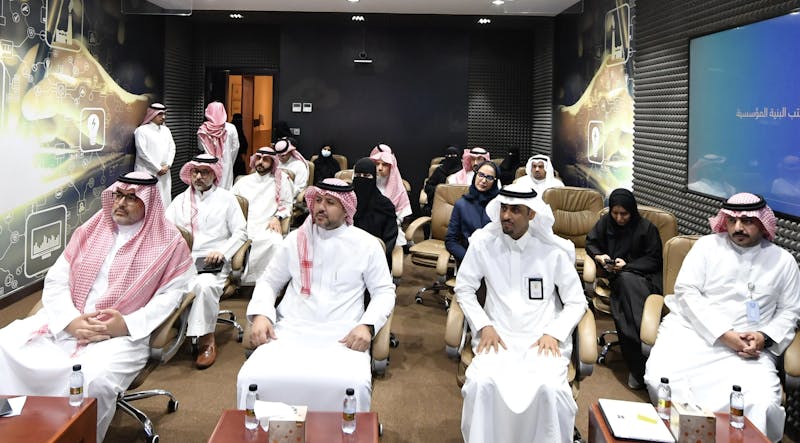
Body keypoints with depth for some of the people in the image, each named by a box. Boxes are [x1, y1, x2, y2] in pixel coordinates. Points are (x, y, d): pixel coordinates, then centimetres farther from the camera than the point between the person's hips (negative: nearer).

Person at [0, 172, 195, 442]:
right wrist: (71, 320, -9)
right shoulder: (90, 231, 15)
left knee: (94, 379, -34)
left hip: (122, 334, -5)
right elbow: (55, 280, 9)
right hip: (66, 323, 5)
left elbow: (171, 294, -5)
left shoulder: (168, 242, 3)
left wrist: (127, 324, -17)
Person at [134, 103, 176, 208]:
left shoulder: (166, 130, 15)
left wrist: (167, 165, -4)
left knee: (165, 200, 4)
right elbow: (142, 153, -10)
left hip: (164, 172, 6)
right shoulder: (141, 130, -4)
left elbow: (172, 148, 12)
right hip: (147, 173, -6)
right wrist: (158, 168, -10)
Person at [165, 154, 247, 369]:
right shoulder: (180, 200, 24)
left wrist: (222, 252, -11)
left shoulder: (226, 198, 13)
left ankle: (207, 340, -24)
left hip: (213, 263, -3)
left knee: (204, 285, -38)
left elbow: (240, 233, 7)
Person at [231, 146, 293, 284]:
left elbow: (286, 204, 13)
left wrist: (277, 217, -6)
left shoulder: (281, 180, 14)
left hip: (266, 227, -2)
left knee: (276, 243, -36)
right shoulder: (243, 181, 22)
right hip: (242, 227, 2)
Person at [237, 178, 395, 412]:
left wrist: (367, 325, -9)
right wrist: (260, 314, -1)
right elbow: (269, 281, 20)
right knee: (251, 379, -25)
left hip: (343, 335, -2)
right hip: (291, 330, 2)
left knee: (354, 387, -33)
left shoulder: (366, 244, 8)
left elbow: (384, 291, 9)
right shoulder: (295, 239, 14)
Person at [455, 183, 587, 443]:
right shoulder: (483, 243, 0)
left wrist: (553, 333, -11)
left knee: (549, 388, -29)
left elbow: (576, 302, 5)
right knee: (481, 383, -28)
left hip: (543, 339, 0)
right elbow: (464, 288, 6)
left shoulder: (554, 250, -1)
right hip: (498, 336, 1)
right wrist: (484, 326, -7)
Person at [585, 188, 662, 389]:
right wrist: (599, 256, -1)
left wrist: (627, 265, -12)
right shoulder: (605, 222, 8)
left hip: (643, 276, -2)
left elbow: (654, 260, 1)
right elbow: (590, 242, 20)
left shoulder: (646, 228, -1)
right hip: (618, 276, 2)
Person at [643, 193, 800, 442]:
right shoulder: (707, 245, 5)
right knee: (659, 377, -27)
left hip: (749, 346, 1)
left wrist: (764, 337, -8)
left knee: (761, 403, -28)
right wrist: (724, 334, -13)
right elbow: (686, 291, -3)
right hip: (693, 330, 0)